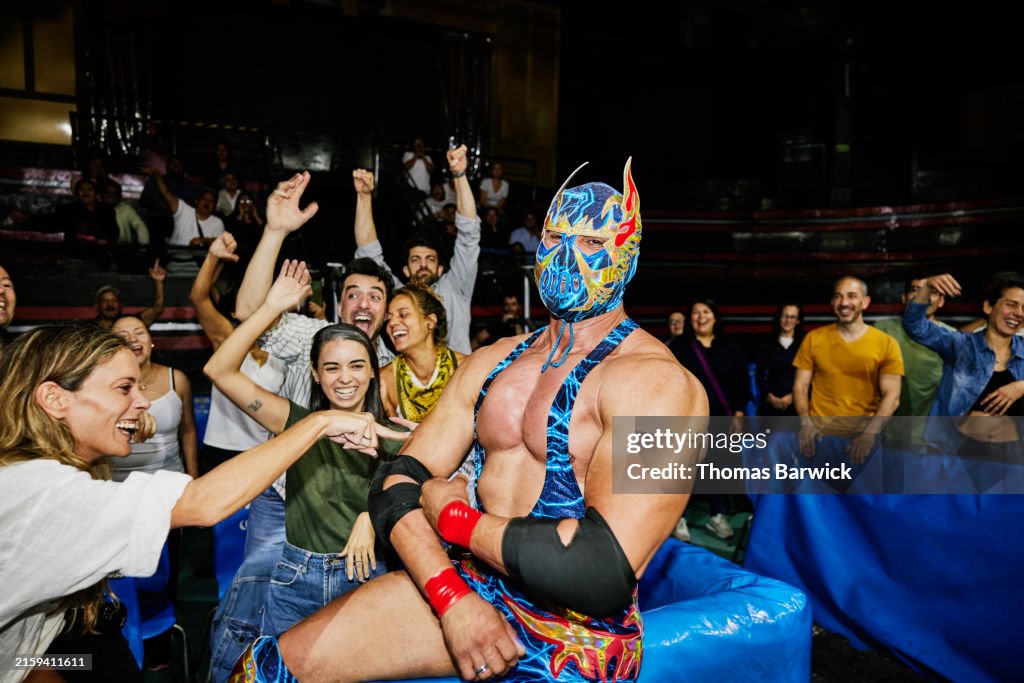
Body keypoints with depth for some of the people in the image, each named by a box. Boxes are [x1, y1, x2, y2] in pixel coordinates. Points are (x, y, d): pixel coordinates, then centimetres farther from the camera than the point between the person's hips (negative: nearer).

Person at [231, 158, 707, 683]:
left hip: (577, 639, -4)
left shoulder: (655, 381, -16)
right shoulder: (490, 362, 5)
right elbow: (399, 481, 1)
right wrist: (452, 596, -15)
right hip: (470, 586, 5)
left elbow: (605, 570, -26)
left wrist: (452, 516, -13)